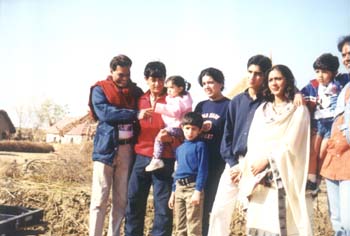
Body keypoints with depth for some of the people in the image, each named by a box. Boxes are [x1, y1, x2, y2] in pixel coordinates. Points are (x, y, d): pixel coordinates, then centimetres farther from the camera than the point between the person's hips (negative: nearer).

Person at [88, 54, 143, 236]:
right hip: (106, 148, -4)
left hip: (128, 149, 4)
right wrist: (134, 114, -21)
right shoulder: (100, 89, 2)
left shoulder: (135, 91, 13)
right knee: (100, 199, -4)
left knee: (121, 199, 8)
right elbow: (105, 113, -14)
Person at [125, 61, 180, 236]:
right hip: (141, 158, 4)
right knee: (133, 203, 8)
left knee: (163, 206, 0)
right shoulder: (140, 100, 12)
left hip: (164, 160, -4)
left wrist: (170, 138, -22)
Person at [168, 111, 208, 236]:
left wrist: (198, 190, -18)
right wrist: (173, 192, 18)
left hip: (193, 187, -7)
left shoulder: (200, 145, -5)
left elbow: (202, 170, -10)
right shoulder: (179, 148, 15)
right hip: (179, 188, 7)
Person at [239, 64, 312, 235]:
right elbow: (253, 143, 11)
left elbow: (291, 144, -8)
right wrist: (246, 167, -2)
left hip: (283, 178, -4)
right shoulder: (261, 110, 17)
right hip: (260, 178, 4)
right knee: (258, 222, 1)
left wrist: (267, 160, -12)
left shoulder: (299, 110, 2)